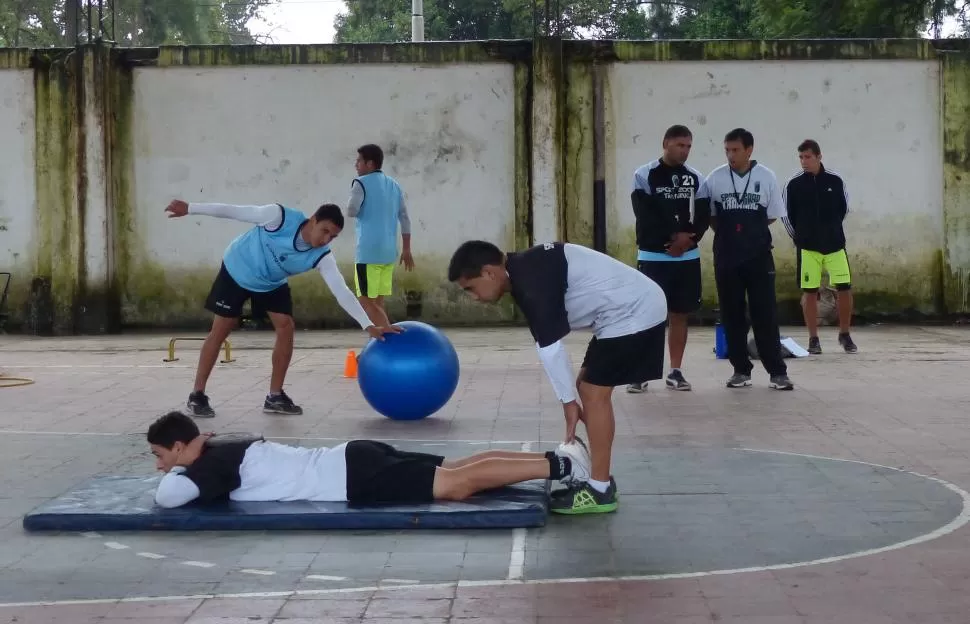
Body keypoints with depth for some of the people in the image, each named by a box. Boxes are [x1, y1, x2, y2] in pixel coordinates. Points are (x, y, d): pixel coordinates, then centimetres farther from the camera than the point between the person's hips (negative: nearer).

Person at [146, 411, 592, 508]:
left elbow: (167, 497, -21)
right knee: (457, 472, 7)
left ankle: (560, 465, -18)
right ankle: (557, 458, 4)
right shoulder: (227, 452, 18)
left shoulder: (215, 464, -8)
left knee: (459, 484, -14)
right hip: (353, 463, 9)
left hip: (355, 478, -9)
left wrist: (182, 468, 1)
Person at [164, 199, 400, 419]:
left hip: (272, 284, 4)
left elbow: (342, 291, -32)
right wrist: (190, 208, -20)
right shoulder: (280, 216, -35)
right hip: (237, 272, -3)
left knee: (285, 326, -10)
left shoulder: (322, 257, -27)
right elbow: (233, 211, -25)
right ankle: (197, 395, 6)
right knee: (221, 330, -2)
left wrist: (369, 325, -42)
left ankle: (275, 397, 1)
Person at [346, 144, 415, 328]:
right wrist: (406, 249, 17)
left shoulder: (361, 183, -6)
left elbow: (351, 211, -16)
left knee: (367, 302, -4)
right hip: (389, 251, 7)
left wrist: (350, 207, 8)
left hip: (369, 251, -7)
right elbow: (405, 218, 14)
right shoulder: (394, 185, 15)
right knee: (377, 302, 14)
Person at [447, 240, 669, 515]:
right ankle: (600, 479, 17)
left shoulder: (531, 282, -22)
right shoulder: (526, 268, 9)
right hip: (637, 306, 10)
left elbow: (550, 349, -19)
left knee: (594, 393, -8)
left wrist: (568, 400, -10)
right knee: (588, 388, 12)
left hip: (634, 312, -10)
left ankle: (600, 491, -4)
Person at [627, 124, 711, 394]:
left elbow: (704, 216, 2)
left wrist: (689, 239, -15)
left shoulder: (696, 179, 7)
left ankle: (675, 371, 12)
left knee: (680, 314, 6)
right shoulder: (644, 176, -4)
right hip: (653, 256, -3)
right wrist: (673, 237, -18)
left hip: (688, 257, 4)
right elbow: (646, 215, -12)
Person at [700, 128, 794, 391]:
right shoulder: (715, 178, 0)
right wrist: (728, 233, 5)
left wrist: (750, 230, 4)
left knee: (765, 314, -2)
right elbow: (707, 215, 9)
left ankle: (777, 371, 2)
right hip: (726, 257, 1)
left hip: (759, 255, -1)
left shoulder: (766, 177, -2)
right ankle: (741, 370, 13)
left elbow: (772, 216, 6)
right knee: (732, 315, 5)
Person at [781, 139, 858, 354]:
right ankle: (813, 339, 9)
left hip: (835, 244, 1)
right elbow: (786, 214, 7)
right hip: (807, 247, -1)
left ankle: (845, 334, 13)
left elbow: (844, 208, 13)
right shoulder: (794, 184, -4)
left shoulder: (835, 181, -2)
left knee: (844, 288, -3)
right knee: (809, 291, 0)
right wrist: (799, 236, 10)